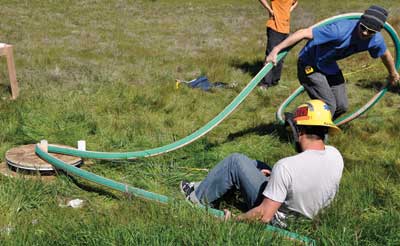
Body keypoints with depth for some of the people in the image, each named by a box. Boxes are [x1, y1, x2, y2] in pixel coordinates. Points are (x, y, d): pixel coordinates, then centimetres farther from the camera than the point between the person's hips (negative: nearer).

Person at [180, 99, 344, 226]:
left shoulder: (286, 167, -36)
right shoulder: (335, 156, -14)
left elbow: (264, 216, -30)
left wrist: (234, 220, -14)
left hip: (277, 217, -7)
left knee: (235, 161, -1)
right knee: (250, 163, 18)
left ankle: (198, 196, 18)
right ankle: (209, 186, 35)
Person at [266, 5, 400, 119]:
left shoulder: (376, 40, -15)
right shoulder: (340, 30, -37)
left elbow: (385, 54, 9)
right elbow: (303, 33, -38)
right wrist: (276, 50, -41)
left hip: (330, 66, 7)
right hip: (310, 66, -7)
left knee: (342, 106, 9)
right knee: (328, 106, -14)